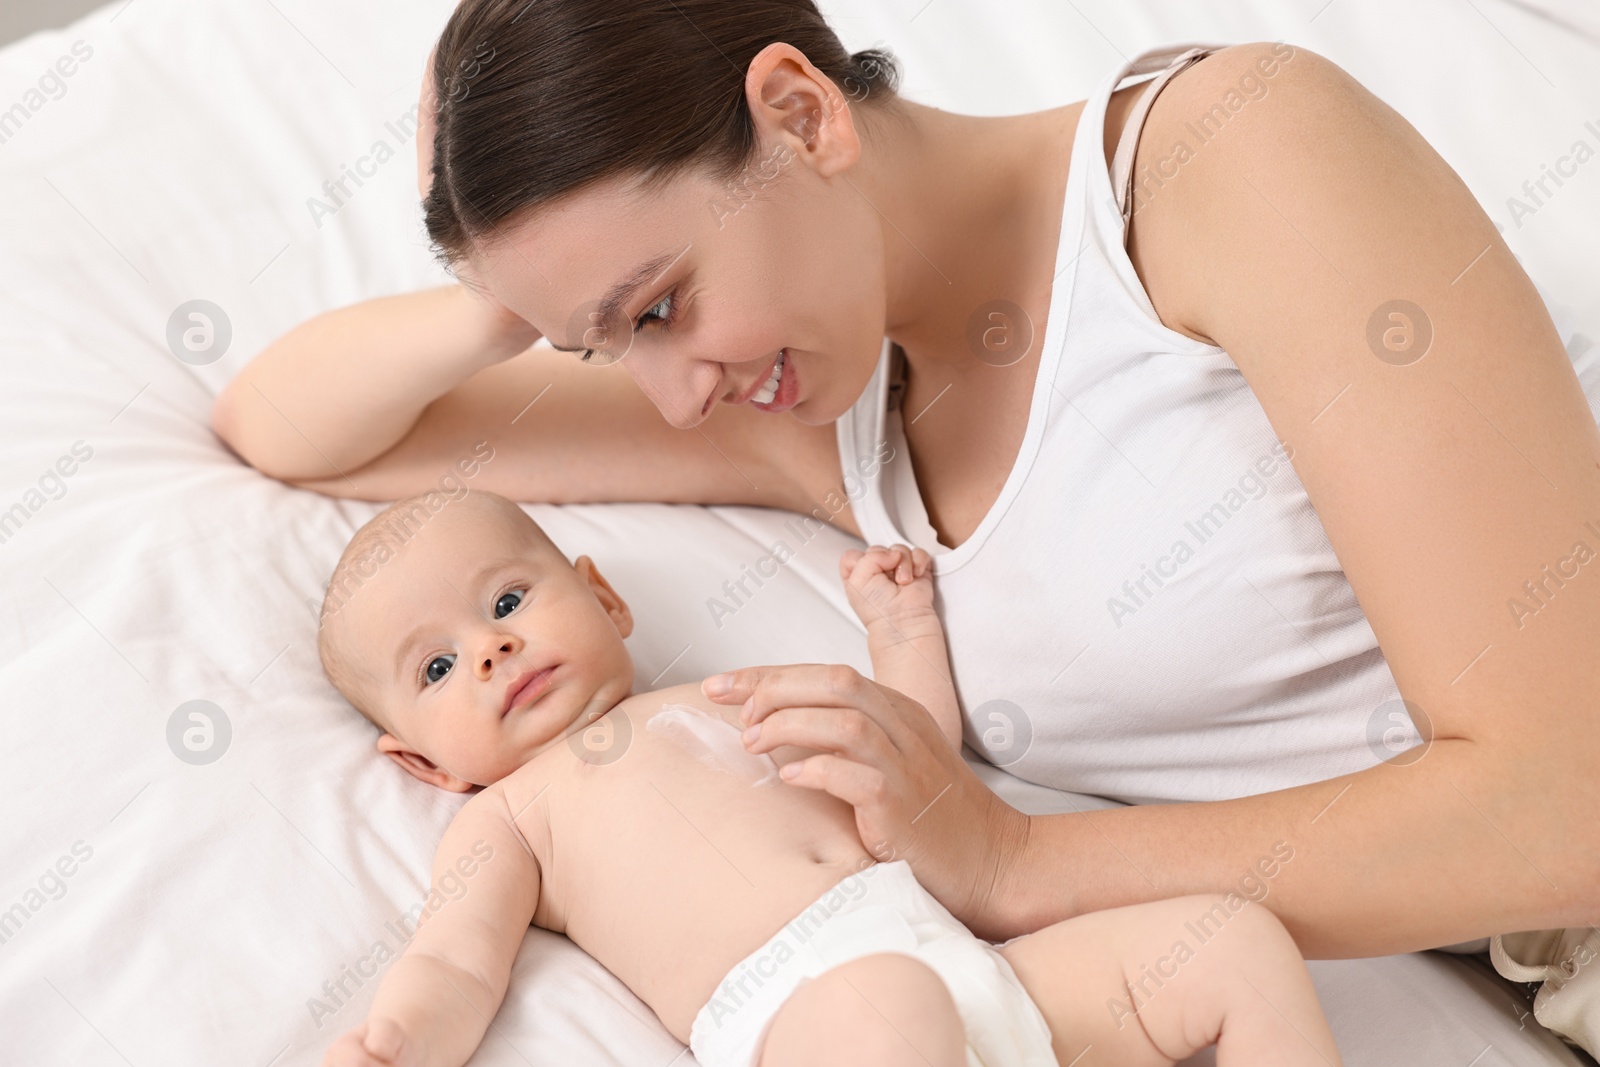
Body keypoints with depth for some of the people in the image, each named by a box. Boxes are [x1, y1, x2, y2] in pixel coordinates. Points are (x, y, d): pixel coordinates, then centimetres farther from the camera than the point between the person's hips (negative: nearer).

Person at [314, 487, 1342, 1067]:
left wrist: (902, 631, 29)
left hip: (975, 961, 7)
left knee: (1239, 936, -1)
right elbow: (455, 969, 0)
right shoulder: (509, 817, 17)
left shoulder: (735, 699, 32)